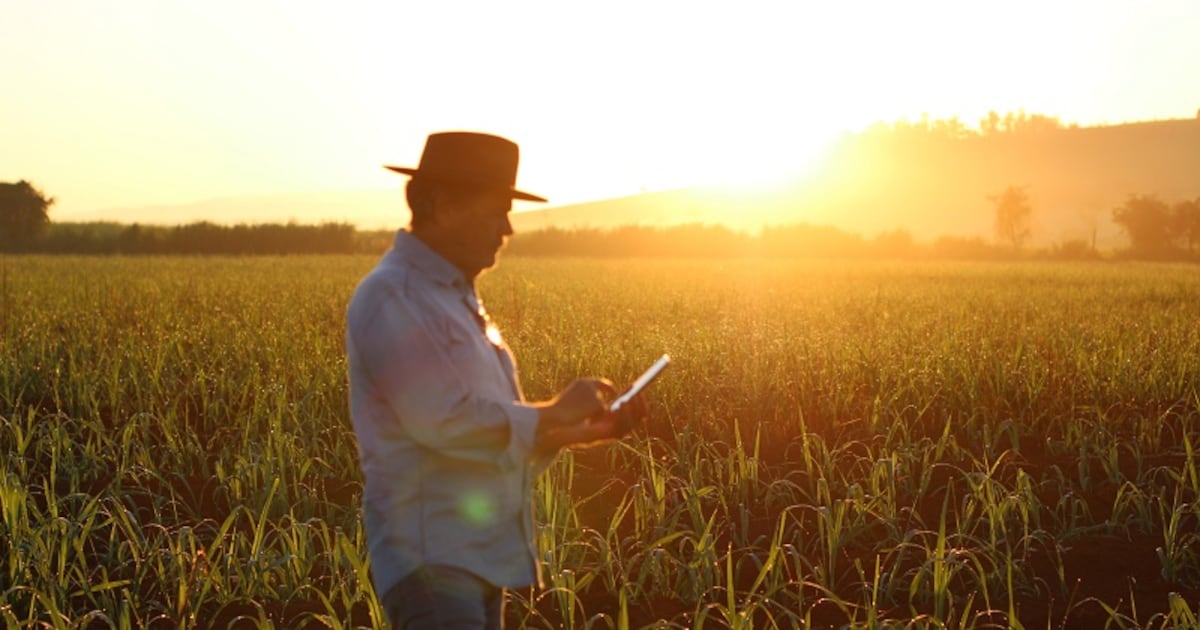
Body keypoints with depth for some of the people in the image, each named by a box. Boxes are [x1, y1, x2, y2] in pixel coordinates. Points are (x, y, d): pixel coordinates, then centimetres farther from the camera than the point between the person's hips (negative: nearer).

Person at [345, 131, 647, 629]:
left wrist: (582, 432, 6)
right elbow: (444, 421, -22)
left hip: (481, 556, 9)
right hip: (432, 557, -9)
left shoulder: (457, 298, 17)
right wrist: (555, 411, -10)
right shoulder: (391, 297, -12)